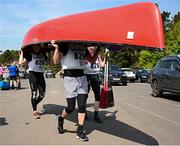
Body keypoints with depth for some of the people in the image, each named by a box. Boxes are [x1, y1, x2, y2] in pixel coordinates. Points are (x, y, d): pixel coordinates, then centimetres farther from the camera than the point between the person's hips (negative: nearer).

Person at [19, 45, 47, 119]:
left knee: (42, 94, 3)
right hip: (32, 74, -5)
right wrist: (22, 52, -5)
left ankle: (34, 105, 28)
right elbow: (21, 62, -11)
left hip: (41, 74, 5)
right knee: (34, 93, -6)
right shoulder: (29, 54, -1)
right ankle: (34, 111, 4)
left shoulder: (43, 54, 15)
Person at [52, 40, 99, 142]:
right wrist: (57, 48, -23)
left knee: (82, 105, 2)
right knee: (71, 107, -2)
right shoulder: (65, 44, -3)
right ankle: (61, 119, 29)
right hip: (69, 77, -5)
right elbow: (56, 61, -9)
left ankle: (80, 131, 11)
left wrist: (98, 49, 13)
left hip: (82, 77, 6)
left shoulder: (83, 46, 16)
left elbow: (92, 60, 19)